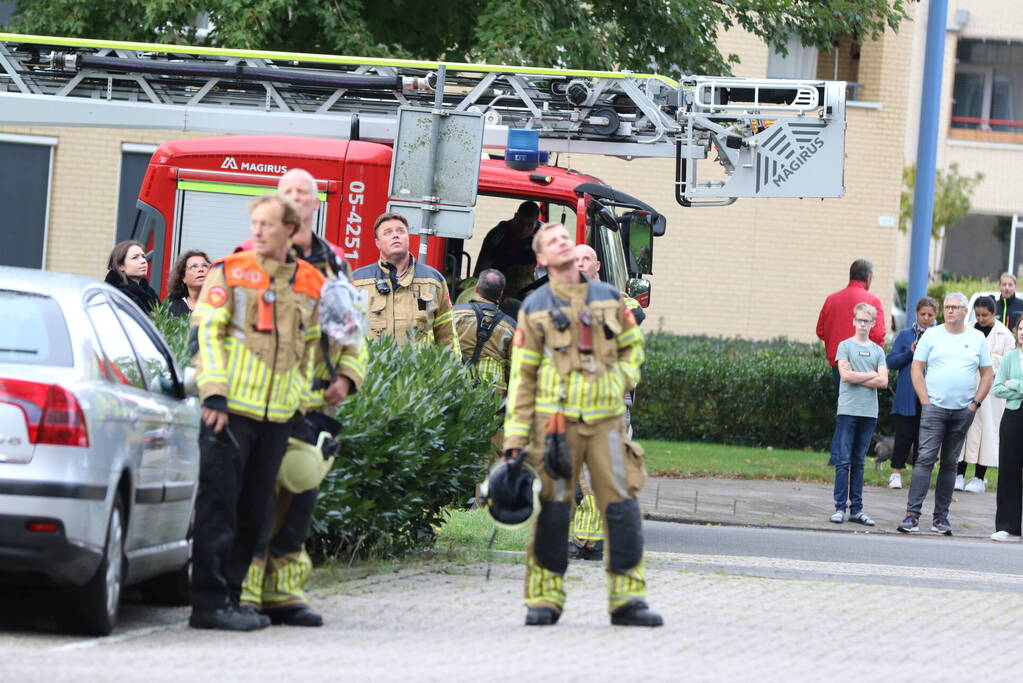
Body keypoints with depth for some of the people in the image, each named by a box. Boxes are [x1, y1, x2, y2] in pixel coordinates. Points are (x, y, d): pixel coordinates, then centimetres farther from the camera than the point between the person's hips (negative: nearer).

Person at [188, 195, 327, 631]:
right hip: (230, 411, -5)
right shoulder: (229, 272, -1)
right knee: (218, 508, -6)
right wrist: (214, 394, -14)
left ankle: (229, 595, 16)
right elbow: (205, 333, -6)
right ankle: (209, 602, -6)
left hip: (277, 416, 5)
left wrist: (301, 401, 16)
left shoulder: (309, 285, 13)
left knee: (254, 513, 8)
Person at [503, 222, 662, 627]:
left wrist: (621, 382, 2)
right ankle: (544, 601, 4)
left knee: (622, 508, -4)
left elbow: (633, 347, 23)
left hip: (606, 419, 2)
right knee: (552, 512, -3)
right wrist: (514, 437, -1)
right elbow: (522, 377, 5)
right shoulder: (535, 309, 5)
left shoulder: (609, 298, 11)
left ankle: (627, 600, 0)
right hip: (556, 421, -2)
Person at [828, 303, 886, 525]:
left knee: (859, 463, 7)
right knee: (843, 461, -6)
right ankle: (840, 508, -5)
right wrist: (871, 375, -2)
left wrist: (856, 378, -7)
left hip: (869, 413, 3)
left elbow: (883, 382, 2)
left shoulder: (877, 351, 12)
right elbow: (845, 375, -9)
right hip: (847, 410, -3)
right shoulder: (845, 346, 4)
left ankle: (857, 509, 7)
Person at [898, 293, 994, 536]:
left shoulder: (977, 339, 9)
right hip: (935, 407, -2)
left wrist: (975, 404, 0)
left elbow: (987, 374, 11)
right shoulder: (931, 335, 5)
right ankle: (912, 514, -15)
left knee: (950, 463, 7)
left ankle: (941, 517, 11)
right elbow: (917, 370, 3)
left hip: (963, 412, 2)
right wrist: (925, 402, -6)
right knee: (925, 459, -12)